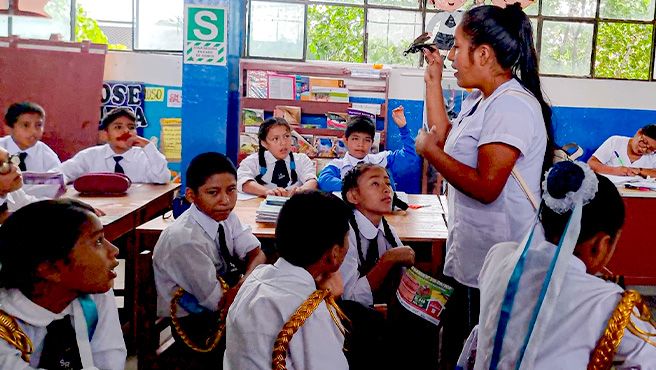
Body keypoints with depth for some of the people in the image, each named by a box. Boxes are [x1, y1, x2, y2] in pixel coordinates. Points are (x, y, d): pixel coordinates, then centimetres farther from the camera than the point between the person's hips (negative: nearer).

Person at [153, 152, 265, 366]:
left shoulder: (225, 216, -7)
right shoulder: (185, 240, -28)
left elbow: (257, 255, -3)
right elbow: (220, 302, -22)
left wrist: (245, 280, -23)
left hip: (216, 308, 7)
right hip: (195, 327, -7)